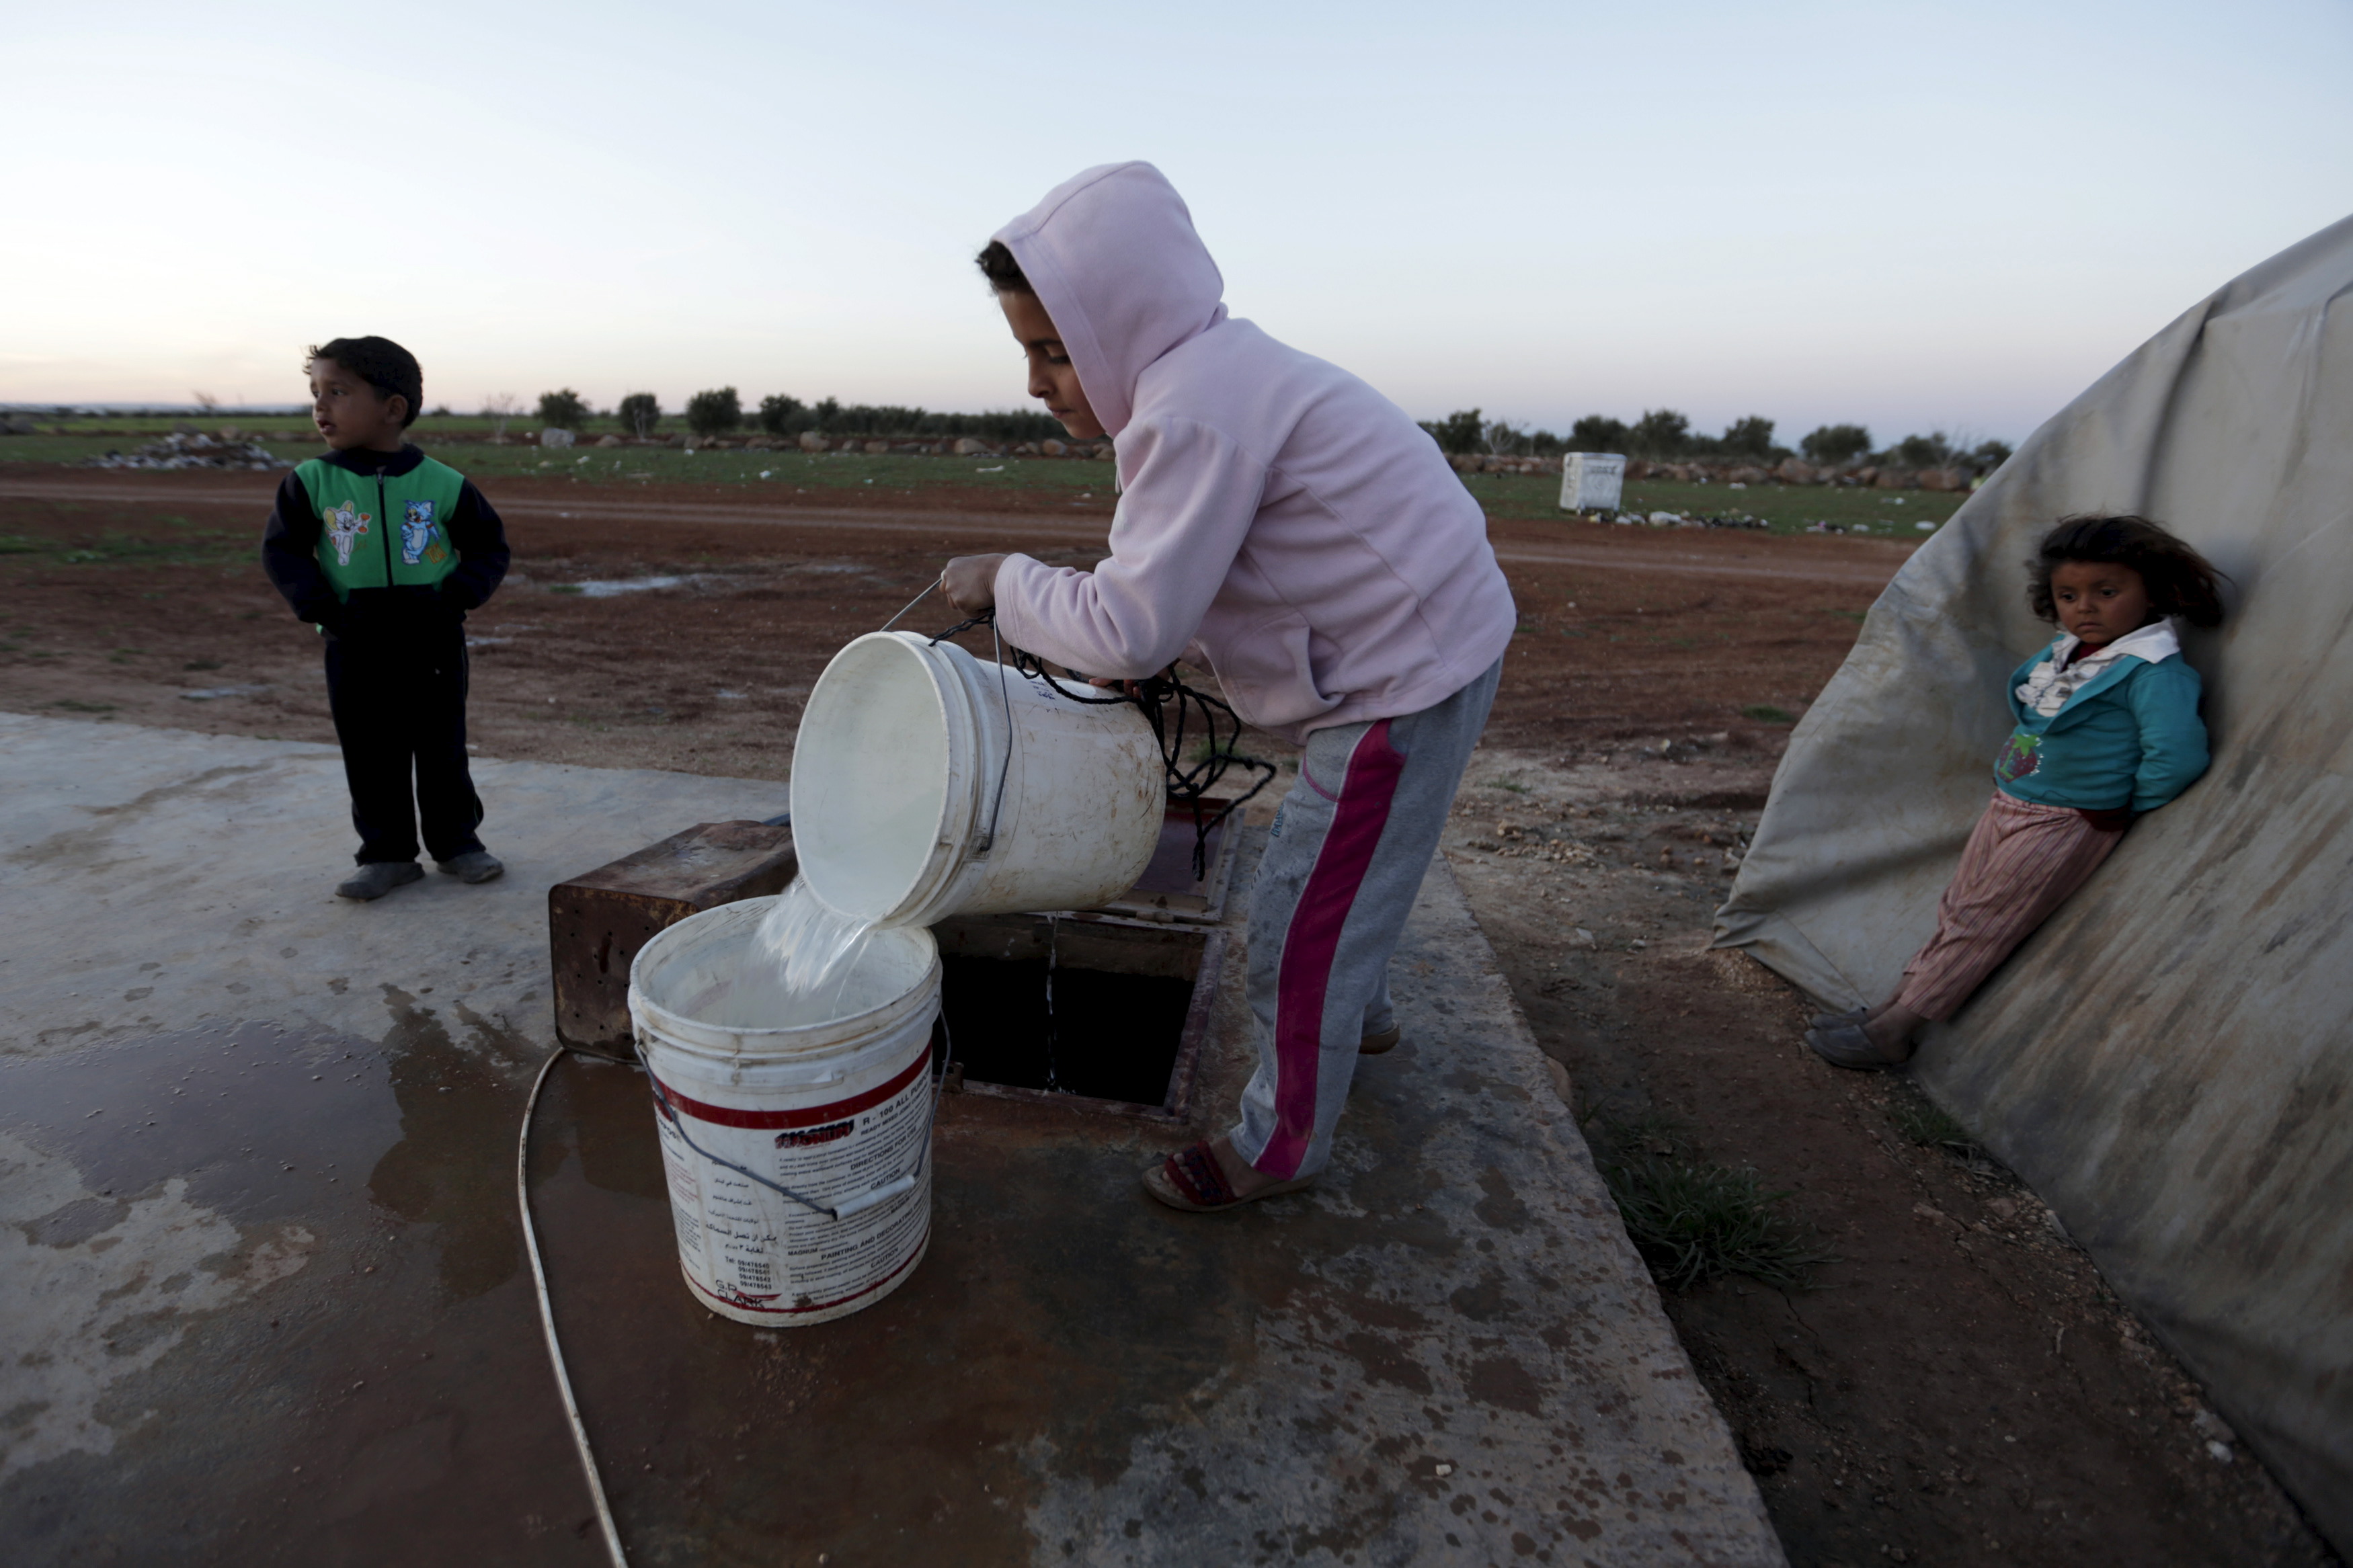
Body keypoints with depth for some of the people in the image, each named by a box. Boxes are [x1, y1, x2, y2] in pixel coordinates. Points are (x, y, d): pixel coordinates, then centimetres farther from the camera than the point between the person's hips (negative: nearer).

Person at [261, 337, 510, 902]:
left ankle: (457, 842, 23)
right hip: (356, 651, 1)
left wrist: (456, 597, -11)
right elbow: (282, 549, 2)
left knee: (443, 750, 9)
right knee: (371, 759, 7)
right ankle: (387, 854, 19)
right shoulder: (311, 483, 0)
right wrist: (322, 609, -12)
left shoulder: (443, 485, -3)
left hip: (433, 645, -1)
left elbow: (489, 545, 4)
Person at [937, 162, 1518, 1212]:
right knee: (1325, 868, 27)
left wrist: (1007, 583, -10)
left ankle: (1282, 1144, 20)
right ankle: (1360, 1014, 51)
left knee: (1301, 920, 0)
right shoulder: (1215, 374, 10)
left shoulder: (1194, 413, -24)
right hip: (1411, 642, 10)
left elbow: (1130, 625, -25)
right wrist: (1150, 660, 3)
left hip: (1409, 672, -10)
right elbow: (1209, 579, 15)